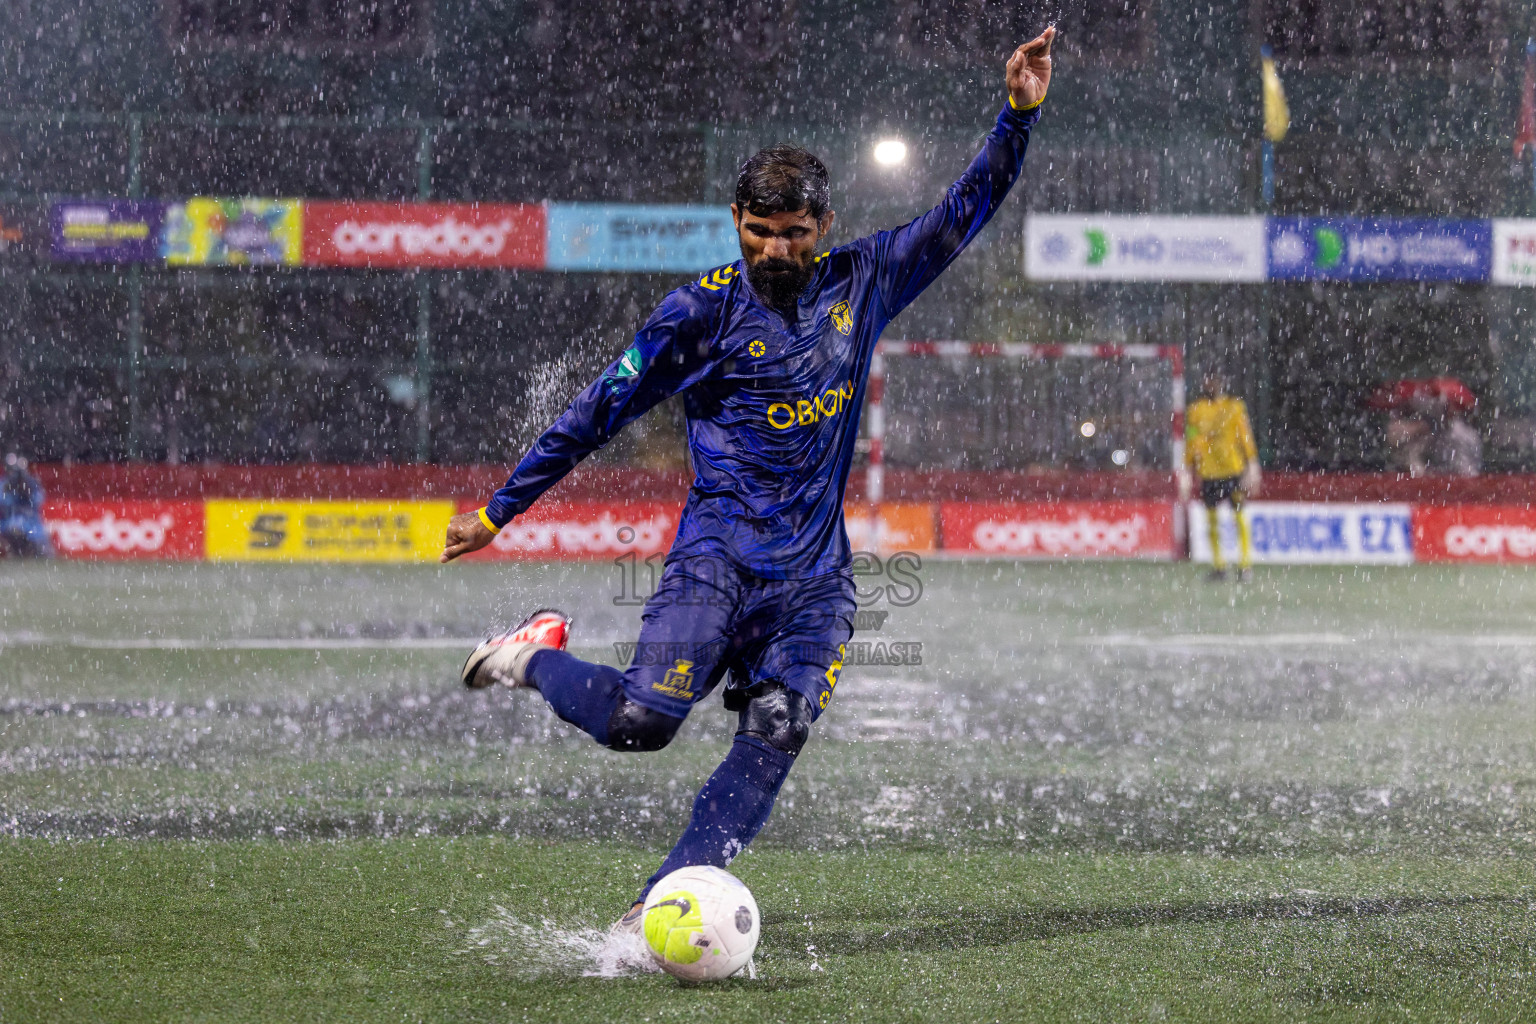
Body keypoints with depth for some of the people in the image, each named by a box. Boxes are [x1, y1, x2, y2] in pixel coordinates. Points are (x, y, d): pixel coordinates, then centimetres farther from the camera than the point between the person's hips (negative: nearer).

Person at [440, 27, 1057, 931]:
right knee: (642, 718, -20)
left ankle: (660, 910, -12)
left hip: (816, 573, 4)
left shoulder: (861, 284, 10)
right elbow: (600, 412, 2)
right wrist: (498, 511, 4)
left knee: (775, 737, -16)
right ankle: (538, 657, 10)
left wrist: (1019, 116, 3)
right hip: (720, 555, -3)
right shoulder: (707, 308, -1)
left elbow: (963, 215, 16)